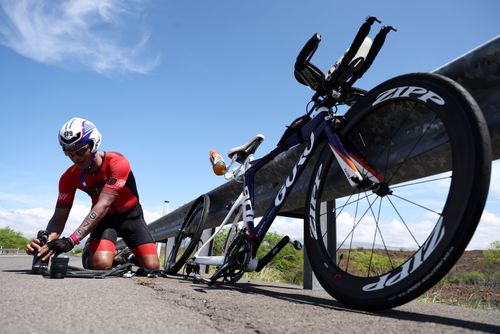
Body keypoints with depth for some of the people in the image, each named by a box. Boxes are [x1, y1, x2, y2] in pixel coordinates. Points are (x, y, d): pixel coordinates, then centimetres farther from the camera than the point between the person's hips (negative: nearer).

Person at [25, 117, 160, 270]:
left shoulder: (117, 163, -30)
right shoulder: (69, 177, -16)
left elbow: (103, 205, -39)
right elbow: (59, 216, -17)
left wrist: (70, 240, -48)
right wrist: (46, 241, -40)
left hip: (130, 215, -2)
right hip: (104, 218, 2)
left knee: (152, 267, -14)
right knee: (100, 265, -25)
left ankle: (132, 259, 21)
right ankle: (88, 256, 12)